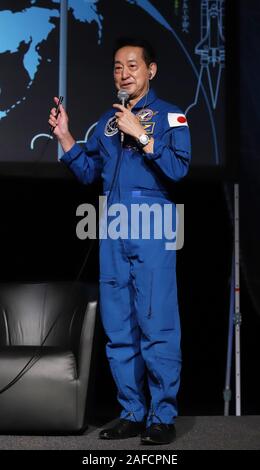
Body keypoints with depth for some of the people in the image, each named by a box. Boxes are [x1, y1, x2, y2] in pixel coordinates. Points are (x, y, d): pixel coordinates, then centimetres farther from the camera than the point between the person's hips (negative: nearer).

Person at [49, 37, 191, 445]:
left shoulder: (168, 116, 1)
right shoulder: (107, 120, 18)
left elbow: (179, 169, -13)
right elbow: (88, 171, 18)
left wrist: (140, 135, -17)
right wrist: (64, 136, 8)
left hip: (151, 228, -6)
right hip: (112, 231, 6)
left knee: (157, 326, -7)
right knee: (118, 328, 7)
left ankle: (163, 417, 0)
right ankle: (132, 414, 16)